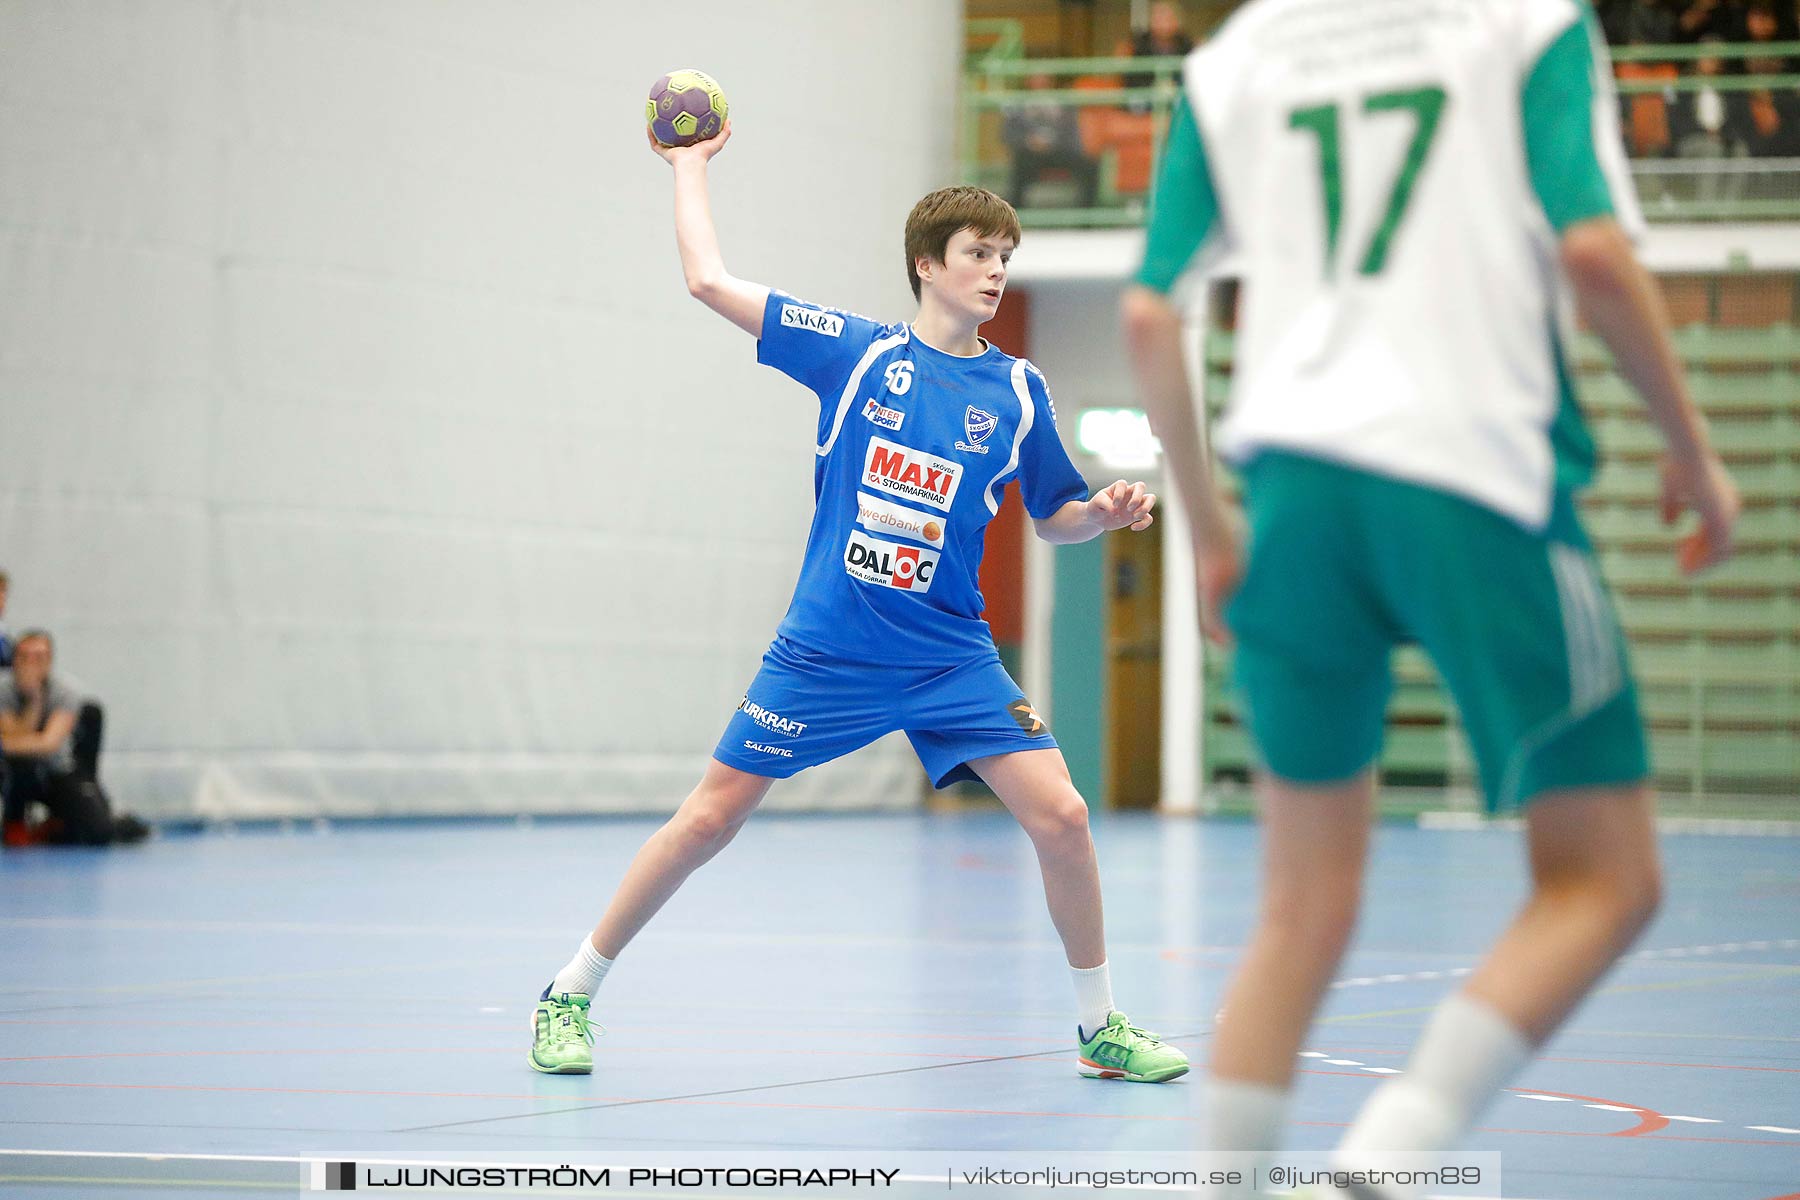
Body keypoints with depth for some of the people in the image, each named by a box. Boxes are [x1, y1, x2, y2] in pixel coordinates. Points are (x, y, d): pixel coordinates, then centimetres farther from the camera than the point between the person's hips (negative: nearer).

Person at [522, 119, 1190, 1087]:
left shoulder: (1017, 390, 3)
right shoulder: (854, 351, -1)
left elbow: (1054, 519, 13)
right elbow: (709, 281, 0)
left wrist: (1108, 511, -8)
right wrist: (690, 162, 9)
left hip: (950, 659, 2)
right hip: (826, 649, -1)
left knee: (1059, 813, -12)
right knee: (708, 820, 0)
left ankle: (1100, 1026, 6)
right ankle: (570, 996, 16)